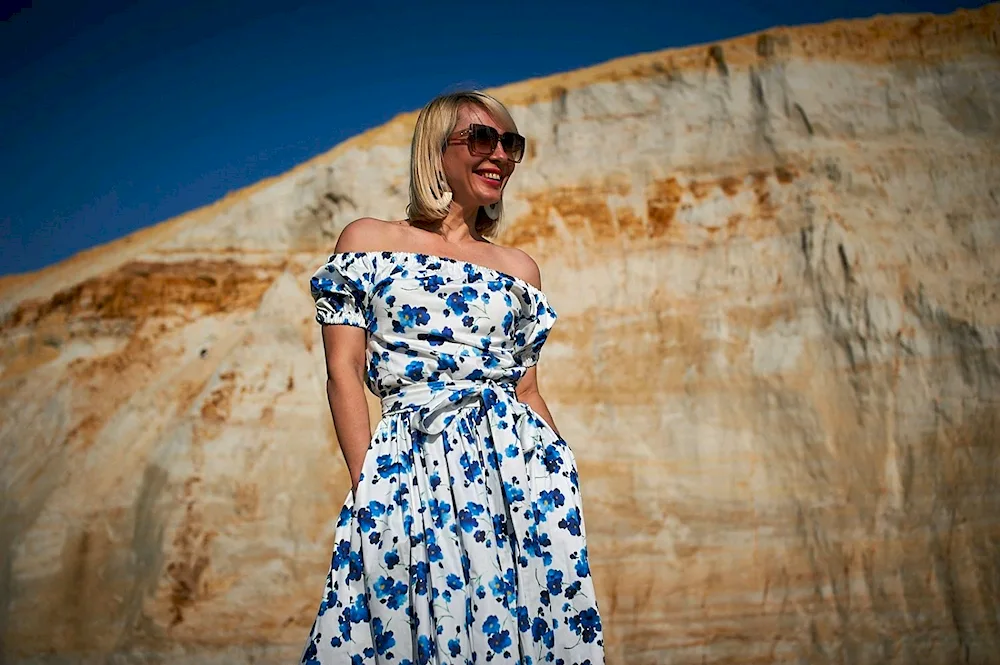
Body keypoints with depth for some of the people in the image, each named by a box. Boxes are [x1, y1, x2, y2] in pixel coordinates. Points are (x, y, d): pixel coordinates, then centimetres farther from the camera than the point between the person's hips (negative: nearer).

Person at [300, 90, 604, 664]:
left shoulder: (521, 268, 16)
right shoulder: (368, 240, 8)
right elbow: (344, 370, 1)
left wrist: (562, 474, 7)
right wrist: (369, 483, -8)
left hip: (518, 465, 3)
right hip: (411, 469, -2)